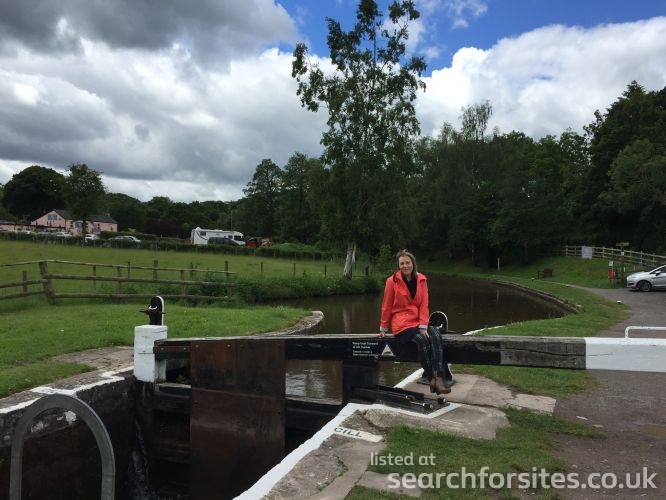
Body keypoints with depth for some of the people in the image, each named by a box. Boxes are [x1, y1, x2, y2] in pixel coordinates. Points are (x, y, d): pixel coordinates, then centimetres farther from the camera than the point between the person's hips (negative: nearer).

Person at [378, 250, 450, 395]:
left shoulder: (421, 280, 5)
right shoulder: (392, 281, -6)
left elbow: (424, 305, 1)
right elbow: (387, 306, 1)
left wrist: (423, 327, -10)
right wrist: (383, 328, 8)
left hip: (418, 321, 4)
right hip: (401, 324, -4)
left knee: (436, 336, -27)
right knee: (422, 340, -31)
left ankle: (439, 378, -32)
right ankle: (432, 378, -20)